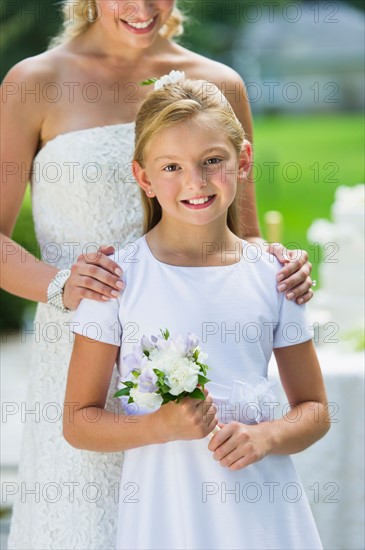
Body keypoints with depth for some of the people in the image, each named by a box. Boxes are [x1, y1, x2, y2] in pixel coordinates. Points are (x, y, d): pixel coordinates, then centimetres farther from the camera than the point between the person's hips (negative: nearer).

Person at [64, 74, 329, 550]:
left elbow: (314, 411, 10)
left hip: (262, 508, 2)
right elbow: (78, 421, -2)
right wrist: (160, 425, -17)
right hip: (162, 506, -2)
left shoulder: (271, 276, 3)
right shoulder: (119, 279, -4)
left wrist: (266, 435, -9)